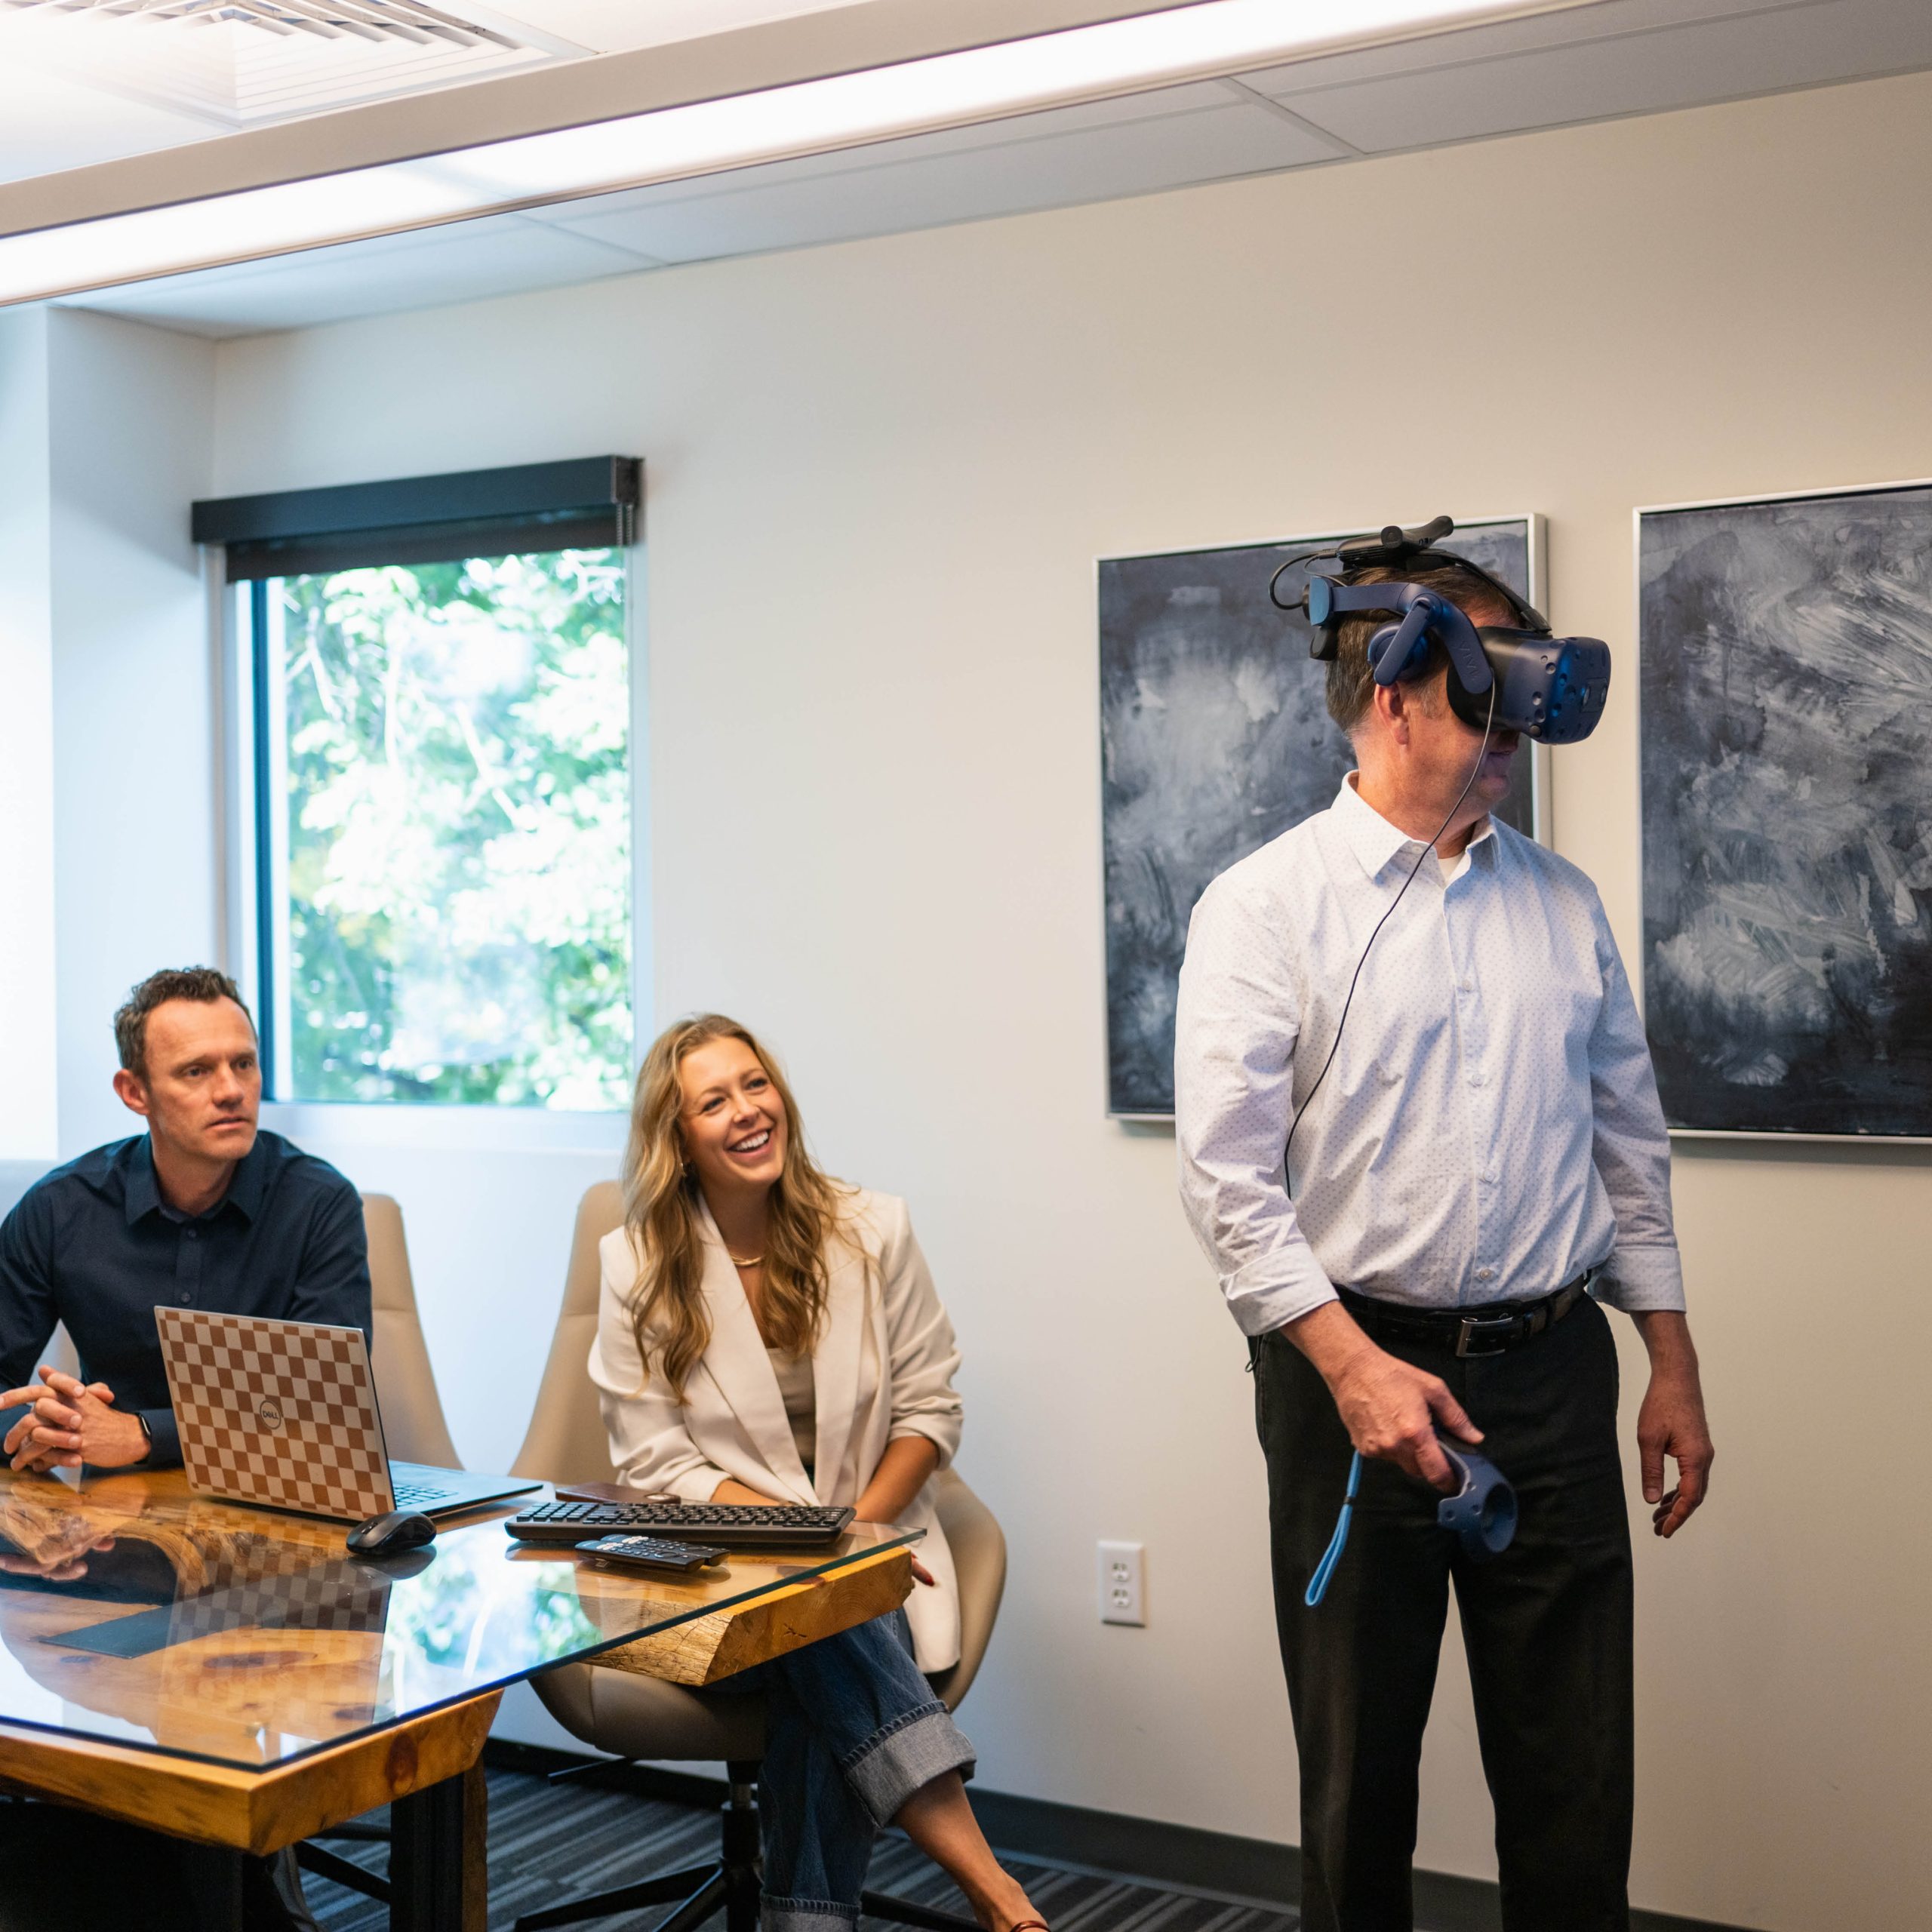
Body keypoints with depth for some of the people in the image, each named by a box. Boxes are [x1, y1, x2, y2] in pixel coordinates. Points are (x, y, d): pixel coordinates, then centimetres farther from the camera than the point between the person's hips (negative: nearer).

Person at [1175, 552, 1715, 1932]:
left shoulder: (1563, 904, 10)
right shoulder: (1266, 907, -5)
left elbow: (1629, 1145, 15)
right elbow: (1228, 1174, -11)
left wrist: (1673, 1367, 12)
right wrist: (1354, 1366, -19)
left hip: (1555, 1377, 4)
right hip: (1356, 1367, -4)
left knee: (1576, 1772, 9)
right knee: (1361, 1768, 10)